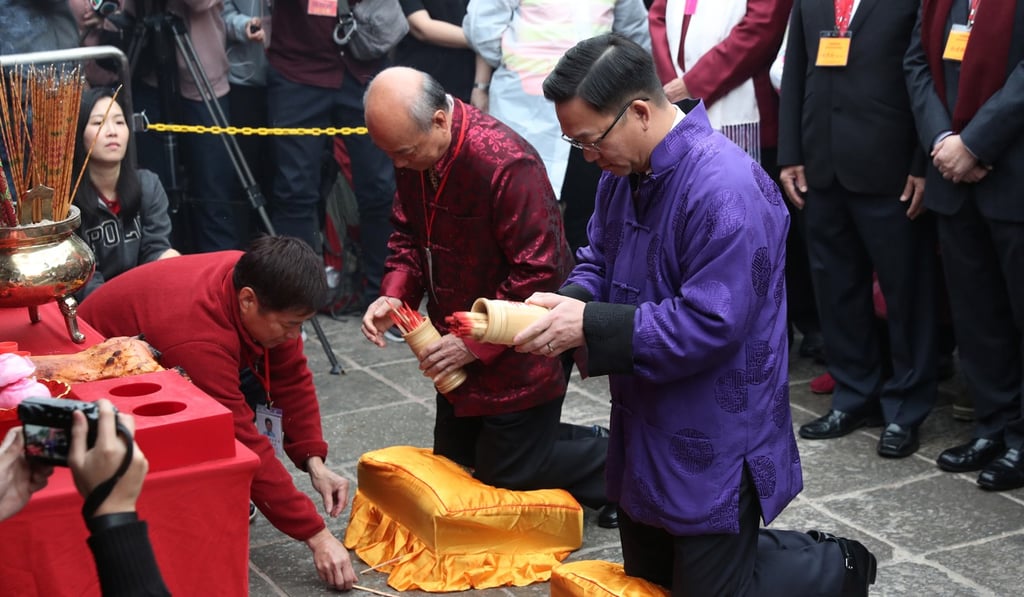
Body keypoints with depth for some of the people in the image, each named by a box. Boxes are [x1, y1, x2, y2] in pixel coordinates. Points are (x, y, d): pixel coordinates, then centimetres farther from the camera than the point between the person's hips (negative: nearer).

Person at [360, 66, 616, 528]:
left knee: (506, 472, 0)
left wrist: (476, 344, -25)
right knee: (453, 457, 19)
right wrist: (394, 295, -12)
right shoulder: (413, 152, -7)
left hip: (514, 348, -9)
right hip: (458, 342, 9)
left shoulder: (507, 164, -32)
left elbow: (539, 274, -29)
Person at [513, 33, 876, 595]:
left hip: (713, 447, -9)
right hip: (644, 432, 9)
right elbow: (598, 262, 10)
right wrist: (567, 302, -13)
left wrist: (588, 326, -29)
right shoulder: (623, 170, 1)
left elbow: (710, 325, -29)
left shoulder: (726, 189, -28)